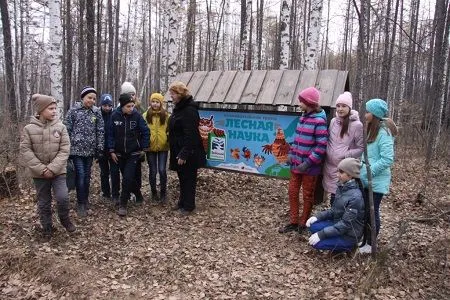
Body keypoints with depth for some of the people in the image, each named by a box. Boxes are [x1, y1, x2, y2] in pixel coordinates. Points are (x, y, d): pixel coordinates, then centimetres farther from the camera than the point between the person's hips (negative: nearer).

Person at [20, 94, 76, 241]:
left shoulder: (60, 126, -6)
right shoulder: (29, 129, -7)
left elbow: (65, 149, -8)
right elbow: (25, 151, -8)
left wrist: (53, 168, -16)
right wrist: (41, 169, -15)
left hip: (58, 171, 0)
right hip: (39, 173, 1)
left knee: (63, 197, -12)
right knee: (43, 203, 11)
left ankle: (64, 219, 16)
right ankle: (47, 229, 28)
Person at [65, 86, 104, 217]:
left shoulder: (96, 112, 4)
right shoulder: (73, 111, -3)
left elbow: (100, 131, 5)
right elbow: (67, 129, -2)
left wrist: (100, 148, 1)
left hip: (90, 150, 3)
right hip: (76, 148, -3)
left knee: (87, 176, 11)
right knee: (80, 175, -6)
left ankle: (86, 199, 27)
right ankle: (81, 204, 5)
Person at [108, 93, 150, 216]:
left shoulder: (136, 115, -11)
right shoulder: (115, 116, -6)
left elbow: (145, 132, -3)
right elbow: (110, 134, 1)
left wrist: (143, 148, -2)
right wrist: (112, 151, -2)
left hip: (133, 153, -2)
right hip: (119, 154, 3)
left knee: (127, 178, -10)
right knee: (129, 178, 12)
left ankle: (123, 205, 0)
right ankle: (138, 196, 35)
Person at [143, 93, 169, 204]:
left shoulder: (166, 115, 1)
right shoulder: (145, 115, 1)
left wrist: (169, 141, -9)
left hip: (163, 147, 0)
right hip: (150, 147, 1)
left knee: (162, 170, -3)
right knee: (153, 171, 8)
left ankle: (163, 192, 14)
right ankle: (154, 192, 26)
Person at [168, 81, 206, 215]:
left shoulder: (189, 110, -19)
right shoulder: (179, 107, 12)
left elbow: (190, 135, -24)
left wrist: (184, 154, -26)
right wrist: (178, 153, 18)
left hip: (189, 153, -10)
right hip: (179, 150, 10)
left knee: (188, 179, 2)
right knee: (182, 178, 18)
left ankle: (188, 206, 14)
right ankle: (182, 201, 31)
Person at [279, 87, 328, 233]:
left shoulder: (319, 121, -17)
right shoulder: (303, 117, 8)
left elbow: (321, 146, -20)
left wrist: (308, 163, -21)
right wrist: (291, 153, 7)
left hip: (309, 166, -8)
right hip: (296, 163, 8)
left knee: (307, 195, 9)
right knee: (292, 192, 13)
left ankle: (303, 223, 25)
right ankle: (293, 222, 26)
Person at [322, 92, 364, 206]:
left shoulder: (356, 125, -10)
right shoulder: (333, 121, 6)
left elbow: (361, 148, -8)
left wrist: (345, 155, -16)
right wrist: (327, 153, 5)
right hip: (330, 166, 5)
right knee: (333, 197, 14)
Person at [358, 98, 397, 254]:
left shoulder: (383, 132, -19)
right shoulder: (372, 130, 8)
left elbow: (387, 159, -23)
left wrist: (369, 171, -19)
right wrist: (361, 168, 8)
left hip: (376, 181, -8)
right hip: (366, 180, 8)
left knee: (372, 212, 4)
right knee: (364, 211, 15)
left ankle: (370, 245, 20)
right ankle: (365, 240, 30)